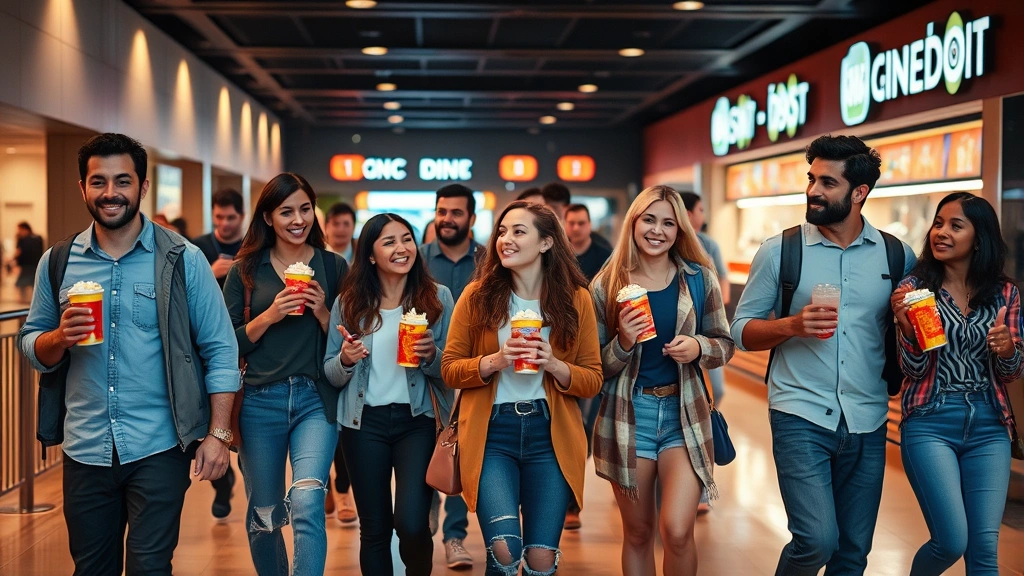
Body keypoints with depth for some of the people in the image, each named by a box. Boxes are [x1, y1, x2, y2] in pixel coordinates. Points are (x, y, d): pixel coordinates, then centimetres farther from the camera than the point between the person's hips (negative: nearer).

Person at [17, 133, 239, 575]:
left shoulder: (183, 260, -3)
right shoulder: (58, 262, 6)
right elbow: (31, 346, 10)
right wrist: (60, 337, -13)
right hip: (84, 450, 3)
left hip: (158, 450, -3)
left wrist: (218, 434, -9)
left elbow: (220, 349, -3)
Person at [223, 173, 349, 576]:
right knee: (264, 513, 13)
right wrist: (269, 316, -13)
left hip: (316, 399, -1)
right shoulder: (246, 270, 4)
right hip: (260, 401, 1)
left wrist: (322, 312, -11)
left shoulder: (333, 266, 5)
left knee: (307, 502, -22)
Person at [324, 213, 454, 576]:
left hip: (418, 421, -1)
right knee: (374, 529, 8)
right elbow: (330, 375, 5)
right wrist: (346, 360, -16)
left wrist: (431, 355, -17)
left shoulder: (438, 298, -1)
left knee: (412, 524, -12)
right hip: (364, 423, 1)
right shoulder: (348, 303, 1)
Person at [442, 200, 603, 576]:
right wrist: (494, 361, -14)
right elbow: (449, 370, 3)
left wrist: (553, 365, -14)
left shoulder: (576, 298, 2)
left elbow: (593, 381, 4)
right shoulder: (478, 295, 1)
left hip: (550, 434, 1)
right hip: (491, 432, -1)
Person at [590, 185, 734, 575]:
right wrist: (623, 343, -18)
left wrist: (698, 347, -14)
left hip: (684, 414, 0)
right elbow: (596, 365, 2)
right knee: (637, 533, 10)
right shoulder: (606, 286, -1)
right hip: (628, 415, 0)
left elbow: (725, 344, 8)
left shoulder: (699, 279, 0)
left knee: (677, 531, -13)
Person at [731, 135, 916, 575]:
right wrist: (792, 326, -18)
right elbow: (742, 331, 1)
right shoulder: (779, 251, -2)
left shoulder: (897, 256, 3)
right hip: (801, 416, -2)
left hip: (867, 422, 3)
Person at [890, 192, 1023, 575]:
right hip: (930, 425, -3)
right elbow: (914, 370, -6)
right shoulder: (916, 287, -3)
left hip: (989, 428, 3)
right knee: (952, 541, -6)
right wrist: (906, 326, -24)